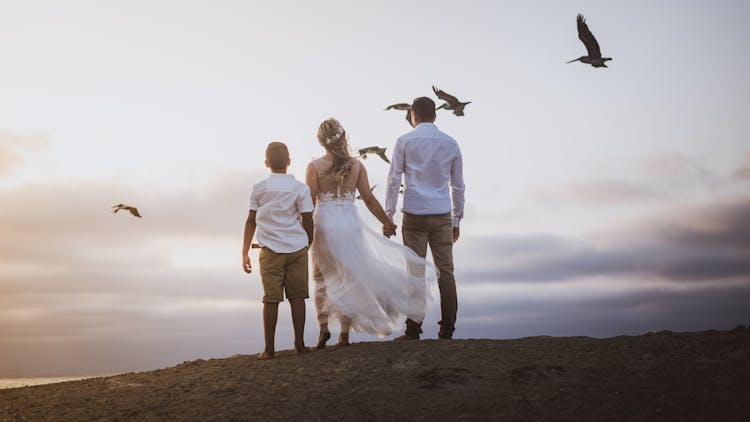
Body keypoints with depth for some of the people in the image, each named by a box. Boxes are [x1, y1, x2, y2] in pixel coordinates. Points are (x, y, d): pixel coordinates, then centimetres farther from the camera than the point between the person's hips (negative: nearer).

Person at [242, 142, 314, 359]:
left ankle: (269, 348, 3)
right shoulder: (300, 188, 0)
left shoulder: (259, 188, 2)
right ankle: (299, 344, 9)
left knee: (271, 298, 2)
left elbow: (251, 221, 5)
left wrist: (245, 253, 10)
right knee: (297, 297, 6)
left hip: (271, 251, 0)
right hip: (297, 248, 0)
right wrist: (308, 246, 16)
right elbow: (307, 221, 0)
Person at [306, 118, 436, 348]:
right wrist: (387, 222, 15)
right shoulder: (356, 165, 2)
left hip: (324, 223, -1)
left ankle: (323, 327, 1)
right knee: (349, 278, 9)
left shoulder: (315, 166, -4)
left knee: (322, 278, 11)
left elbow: (309, 202, -6)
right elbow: (369, 199, 4)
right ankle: (345, 332, 10)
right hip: (350, 223, 1)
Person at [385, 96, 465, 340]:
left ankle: (413, 331, 0)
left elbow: (393, 180, -2)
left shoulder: (405, 142, 1)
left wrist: (388, 216, 2)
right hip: (442, 215, 2)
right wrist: (456, 220, 20)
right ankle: (447, 331, 4)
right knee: (445, 272, 5)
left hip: (414, 215, -2)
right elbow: (457, 185, 13)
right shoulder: (451, 144, 10)